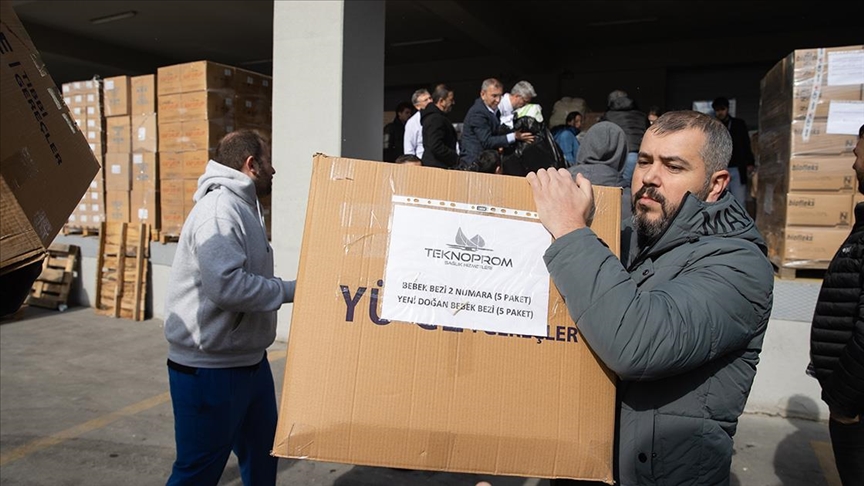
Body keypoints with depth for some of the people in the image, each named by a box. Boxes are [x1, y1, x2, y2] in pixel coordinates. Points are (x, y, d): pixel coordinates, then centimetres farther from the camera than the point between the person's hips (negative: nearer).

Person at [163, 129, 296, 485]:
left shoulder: (242, 207, 12)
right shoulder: (219, 209, -20)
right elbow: (226, 285, -31)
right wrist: (291, 290, -21)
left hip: (250, 362, 10)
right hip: (210, 371, -10)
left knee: (262, 457, 22)